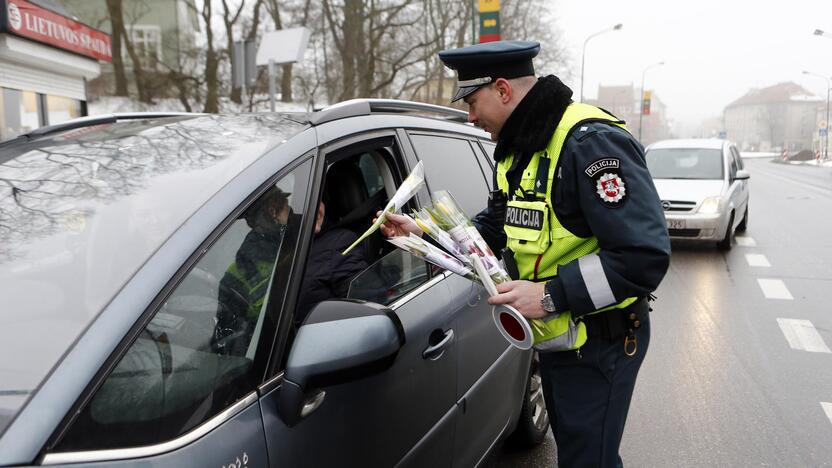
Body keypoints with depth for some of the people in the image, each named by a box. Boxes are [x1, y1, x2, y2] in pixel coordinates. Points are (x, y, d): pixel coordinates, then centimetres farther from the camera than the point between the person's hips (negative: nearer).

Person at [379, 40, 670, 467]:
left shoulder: (591, 143, -24)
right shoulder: (518, 150, 7)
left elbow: (645, 256, -29)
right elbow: (494, 225, 17)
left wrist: (551, 295, -29)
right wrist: (423, 233, 7)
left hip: (598, 346, -9)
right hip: (554, 336, 9)